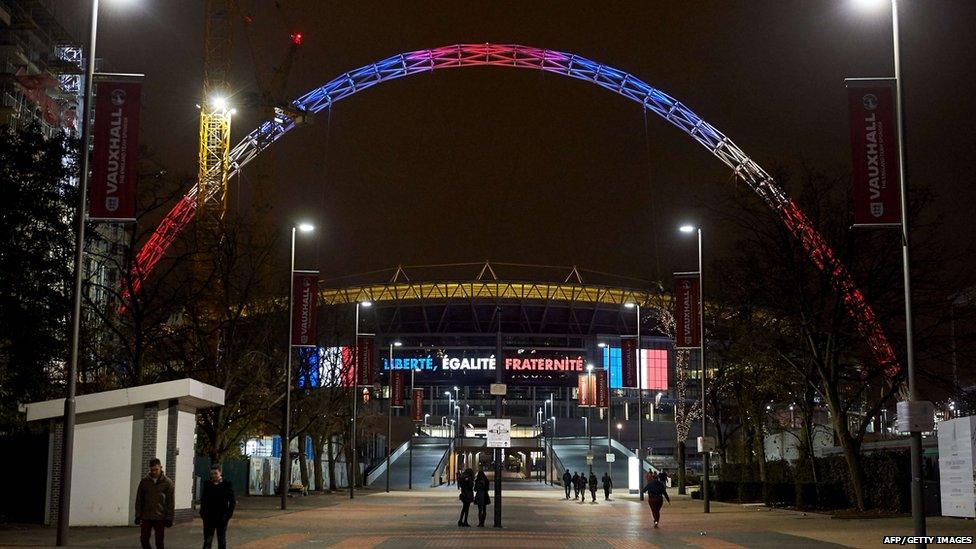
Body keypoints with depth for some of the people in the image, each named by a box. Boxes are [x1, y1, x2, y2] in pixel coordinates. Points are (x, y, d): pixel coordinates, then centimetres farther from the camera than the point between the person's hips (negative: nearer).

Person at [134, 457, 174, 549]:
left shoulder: (167, 482, -2)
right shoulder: (144, 481, 3)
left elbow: (171, 502, -2)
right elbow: (139, 499, 7)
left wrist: (169, 518, -6)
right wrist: (138, 515, 3)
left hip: (160, 518, -2)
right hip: (146, 517, 2)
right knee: (144, 539, 2)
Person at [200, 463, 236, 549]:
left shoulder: (227, 484, -4)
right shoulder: (207, 484, 5)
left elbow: (233, 501, -3)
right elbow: (203, 500, 13)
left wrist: (228, 515, -10)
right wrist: (202, 513, 2)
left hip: (221, 519, -2)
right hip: (209, 518, 2)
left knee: (222, 541, 9)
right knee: (207, 542, -3)